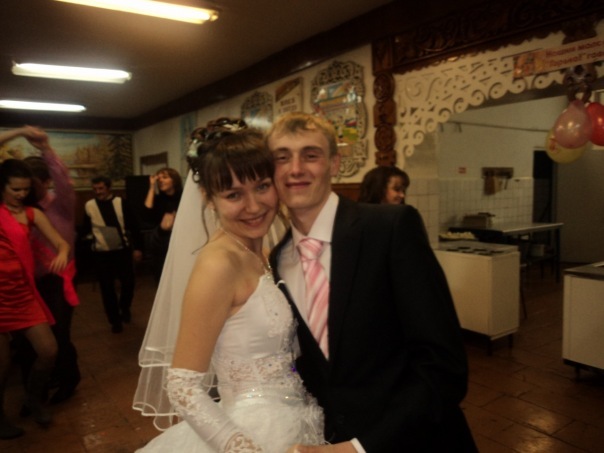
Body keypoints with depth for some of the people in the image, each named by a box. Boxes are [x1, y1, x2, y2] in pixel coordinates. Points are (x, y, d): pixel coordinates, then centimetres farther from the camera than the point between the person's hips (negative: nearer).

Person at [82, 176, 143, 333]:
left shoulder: (120, 203, -4)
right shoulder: (89, 206, -1)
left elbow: (133, 226, -2)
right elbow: (85, 229, 9)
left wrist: (137, 247, -5)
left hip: (123, 250, 0)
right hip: (101, 253, 1)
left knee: (128, 282, 5)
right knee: (107, 288, 4)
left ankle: (125, 308, 35)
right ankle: (115, 320, 20)